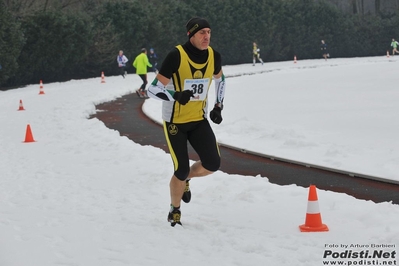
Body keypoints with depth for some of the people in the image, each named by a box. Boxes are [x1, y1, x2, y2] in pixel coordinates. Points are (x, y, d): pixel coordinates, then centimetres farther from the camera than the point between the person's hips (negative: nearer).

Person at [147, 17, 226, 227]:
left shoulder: (214, 56, -6)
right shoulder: (176, 56, -23)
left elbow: (220, 79, 18)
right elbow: (153, 89, -21)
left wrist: (218, 106, 10)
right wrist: (176, 96, -38)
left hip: (199, 120, 5)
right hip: (175, 121, -4)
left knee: (213, 164, -8)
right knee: (181, 170, -6)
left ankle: (185, 178, 25)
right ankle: (174, 211, 21)